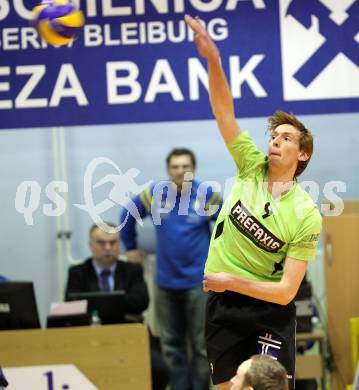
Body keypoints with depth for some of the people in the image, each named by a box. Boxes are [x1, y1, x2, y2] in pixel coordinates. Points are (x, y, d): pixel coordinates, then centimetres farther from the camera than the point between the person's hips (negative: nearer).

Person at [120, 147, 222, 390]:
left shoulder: (207, 196, -8)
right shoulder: (155, 194, -2)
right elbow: (128, 217, 15)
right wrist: (131, 247, 17)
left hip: (199, 281, -3)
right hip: (166, 282, 3)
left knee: (201, 344, 1)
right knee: (172, 344, 10)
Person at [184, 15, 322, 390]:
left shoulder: (306, 216, -12)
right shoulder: (251, 167, -2)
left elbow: (286, 291, -14)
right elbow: (224, 112, -11)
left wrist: (231, 281, -16)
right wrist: (213, 60, -24)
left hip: (270, 312, -3)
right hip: (222, 305, 3)